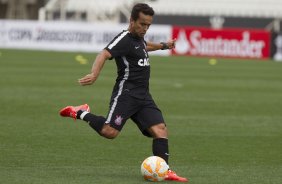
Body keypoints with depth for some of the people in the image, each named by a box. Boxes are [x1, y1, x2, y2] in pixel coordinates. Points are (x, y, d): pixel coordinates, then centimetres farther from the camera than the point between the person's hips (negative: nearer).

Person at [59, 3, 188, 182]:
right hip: (126, 93, -8)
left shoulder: (139, 38, 18)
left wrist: (163, 45, 56)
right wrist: (94, 75, -44)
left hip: (143, 96, 8)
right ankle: (81, 113, 1)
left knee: (161, 129, -7)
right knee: (110, 131, -22)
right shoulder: (124, 39, -11)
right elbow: (104, 54, -27)